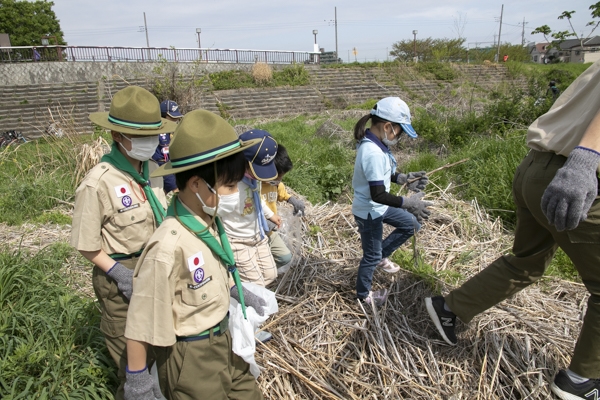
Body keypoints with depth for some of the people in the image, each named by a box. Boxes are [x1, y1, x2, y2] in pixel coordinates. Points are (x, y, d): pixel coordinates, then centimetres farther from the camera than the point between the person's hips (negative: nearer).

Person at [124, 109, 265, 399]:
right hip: (190, 357, -7)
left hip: (223, 340, 8)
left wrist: (240, 293, 22)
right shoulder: (168, 247, -32)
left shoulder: (209, 221, -8)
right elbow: (141, 320, -22)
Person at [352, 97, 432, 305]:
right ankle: (363, 294, 35)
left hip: (379, 207, 9)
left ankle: (381, 256, 36)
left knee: (411, 224, 22)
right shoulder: (374, 153, -33)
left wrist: (403, 178, 3)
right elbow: (377, 195, -32)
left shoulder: (373, 143, -2)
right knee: (371, 255, 10)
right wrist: (408, 203, -26)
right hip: (369, 212, -9)